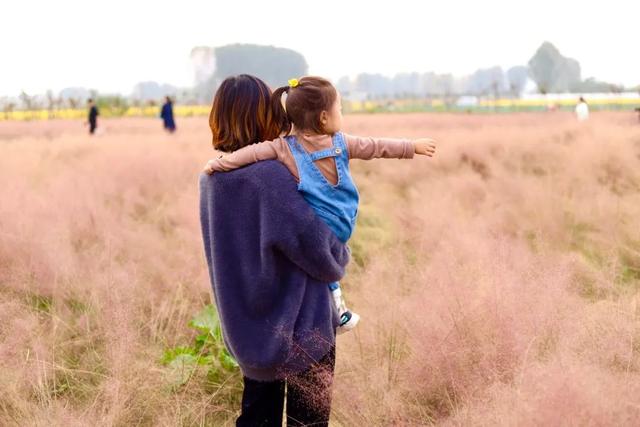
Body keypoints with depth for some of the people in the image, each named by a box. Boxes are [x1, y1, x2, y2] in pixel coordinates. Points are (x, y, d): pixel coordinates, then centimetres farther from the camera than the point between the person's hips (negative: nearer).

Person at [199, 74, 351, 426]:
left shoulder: (210, 177, 0)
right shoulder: (271, 175, -25)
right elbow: (313, 239, -22)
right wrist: (339, 261, 0)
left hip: (246, 329, 7)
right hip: (300, 325, -7)